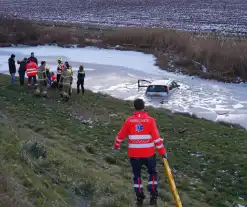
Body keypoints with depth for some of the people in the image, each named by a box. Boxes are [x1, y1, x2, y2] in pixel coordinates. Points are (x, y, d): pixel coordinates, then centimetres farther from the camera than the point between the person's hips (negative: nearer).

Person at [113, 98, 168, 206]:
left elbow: (120, 136, 6)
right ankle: (153, 196, 12)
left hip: (134, 154, 1)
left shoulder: (129, 120, -3)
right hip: (149, 153, -1)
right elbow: (157, 138, -12)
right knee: (152, 173, 20)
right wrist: (163, 152, -3)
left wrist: (116, 146, 24)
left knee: (137, 175, 18)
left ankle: (139, 197, 19)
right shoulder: (150, 120, -9)